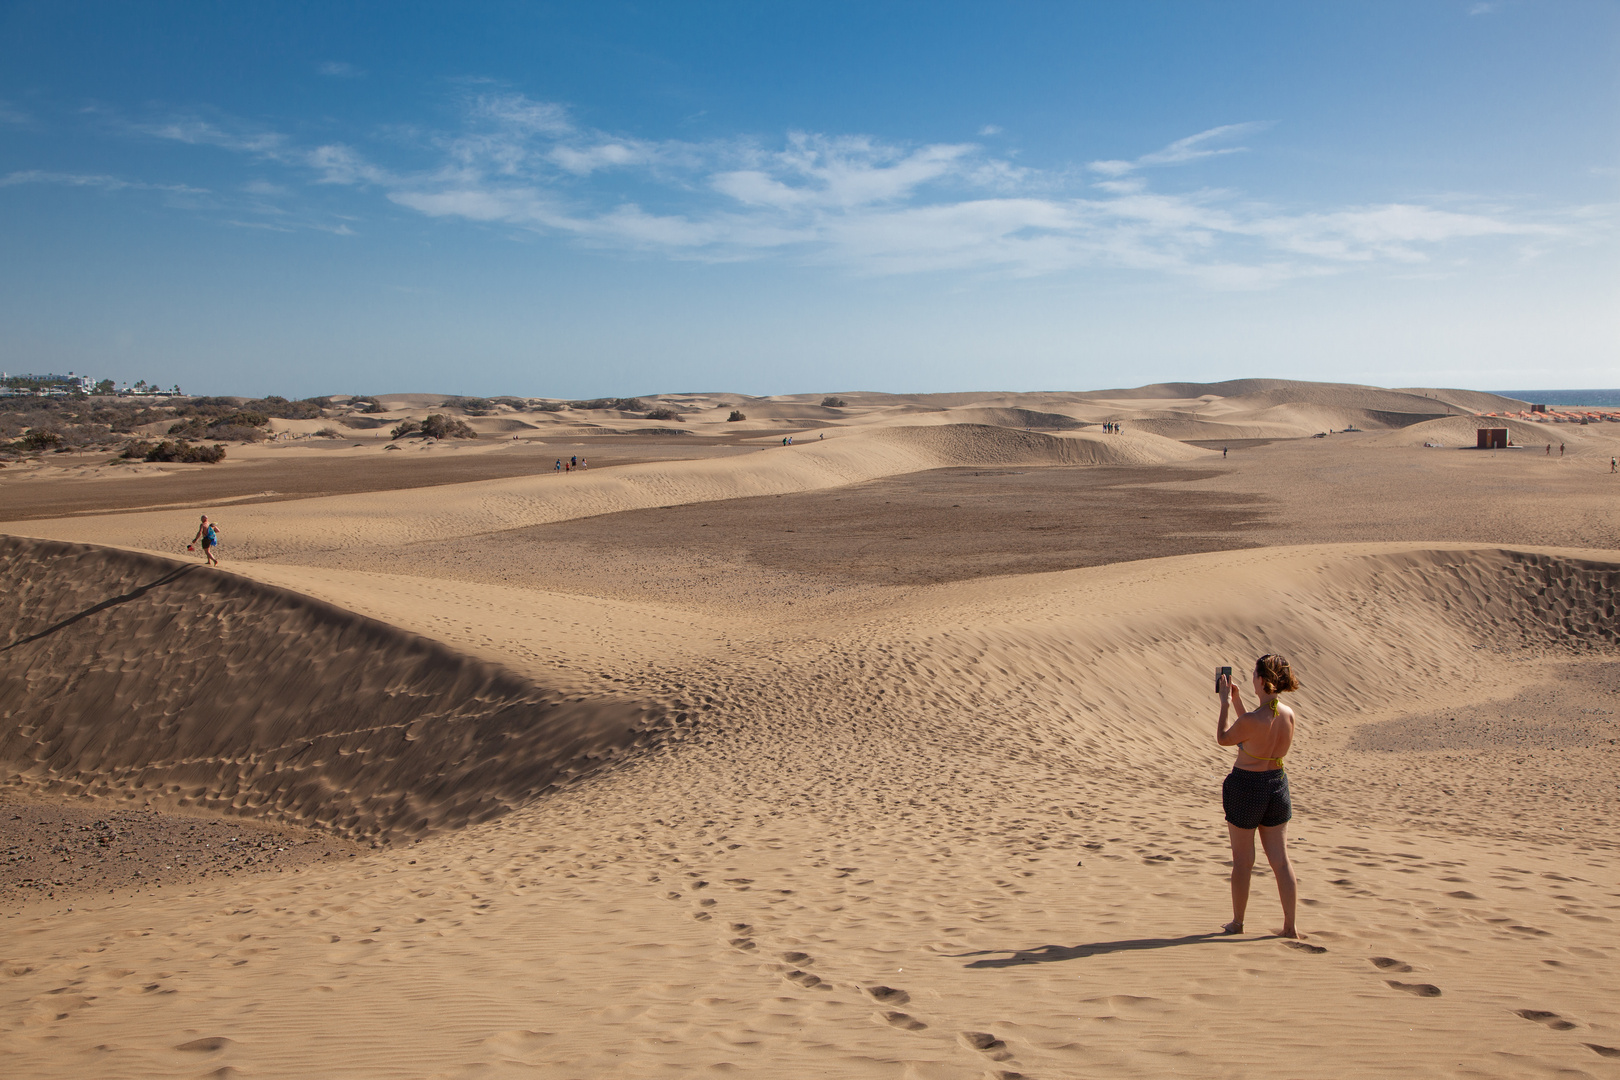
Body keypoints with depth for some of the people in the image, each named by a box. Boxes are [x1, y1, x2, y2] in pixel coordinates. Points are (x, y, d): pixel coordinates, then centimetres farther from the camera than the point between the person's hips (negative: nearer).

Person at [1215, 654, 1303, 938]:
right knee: (1280, 860, 12)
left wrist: (1225, 703, 1)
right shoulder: (1289, 714, -6)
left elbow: (1223, 739, -6)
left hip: (1246, 787, -5)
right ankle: (1290, 926, 15)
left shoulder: (1251, 720, -26)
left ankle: (1237, 923, 22)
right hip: (1277, 784, 6)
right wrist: (1237, 701, 16)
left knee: (1243, 861, 9)